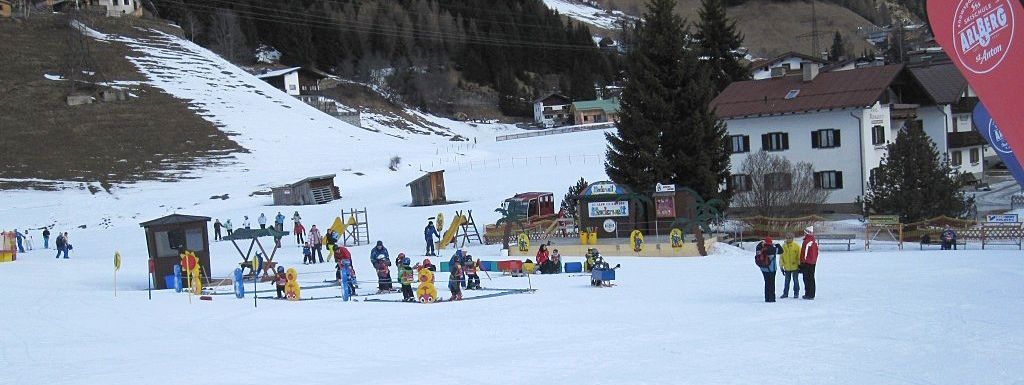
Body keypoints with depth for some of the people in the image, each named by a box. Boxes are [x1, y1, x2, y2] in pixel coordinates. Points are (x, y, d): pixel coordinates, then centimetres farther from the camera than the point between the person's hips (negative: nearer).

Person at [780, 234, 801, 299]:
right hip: (787, 267, 3)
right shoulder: (783, 246, 4)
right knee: (787, 281, 9)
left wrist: (799, 264, -5)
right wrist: (781, 266, 7)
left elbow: (799, 256, -3)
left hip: (795, 267, -3)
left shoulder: (796, 246, -6)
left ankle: (796, 293, 14)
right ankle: (785, 293, 17)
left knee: (795, 280, 5)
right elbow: (782, 256, 9)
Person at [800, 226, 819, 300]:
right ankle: (812, 294, 17)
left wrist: (802, 263, -11)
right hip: (813, 263, 9)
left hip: (807, 263, -9)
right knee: (811, 278, 13)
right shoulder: (814, 241, 11)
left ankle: (809, 294, -5)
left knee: (807, 279, -4)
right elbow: (816, 252, 18)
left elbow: (804, 253, -16)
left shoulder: (807, 241, -16)